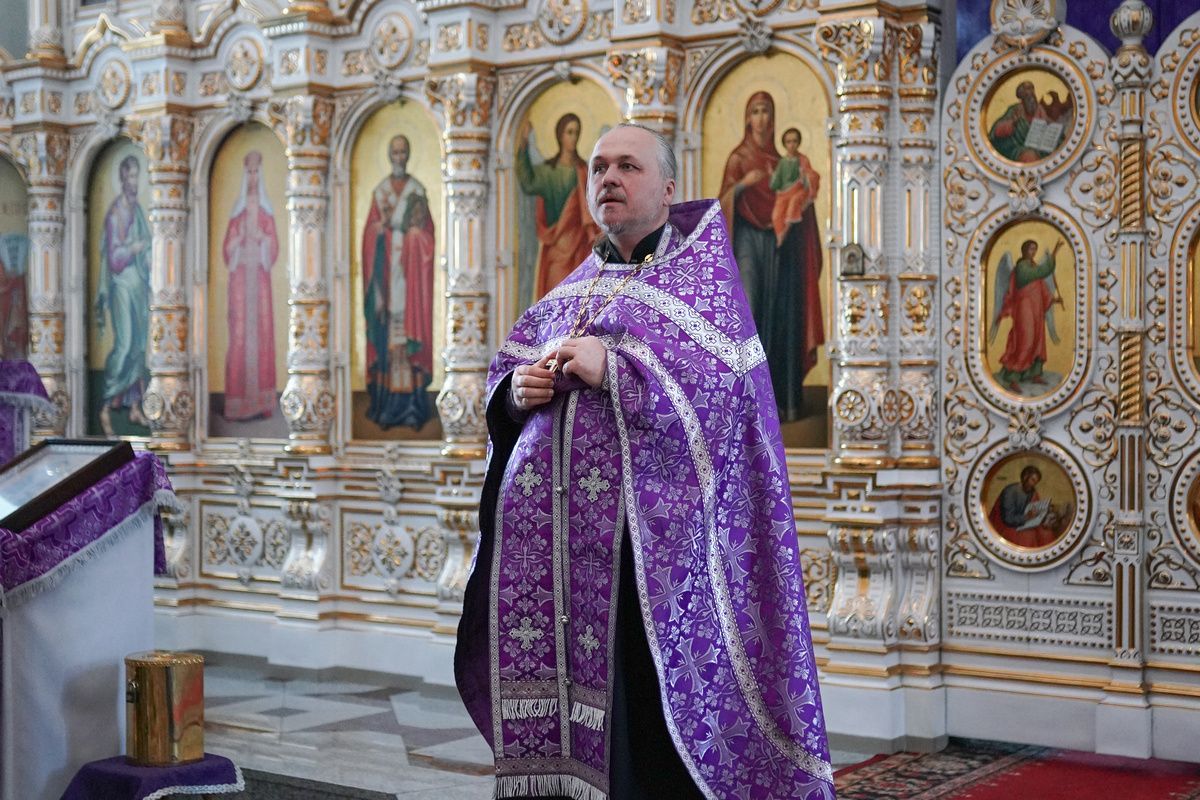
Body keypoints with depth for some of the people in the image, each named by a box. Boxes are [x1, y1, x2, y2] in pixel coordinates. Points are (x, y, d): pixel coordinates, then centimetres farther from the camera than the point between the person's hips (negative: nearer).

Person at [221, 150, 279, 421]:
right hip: (240, 276, -1)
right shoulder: (237, 208, 8)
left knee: (261, 330, -2)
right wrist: (240, 239, -13)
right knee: (240, 332, -6)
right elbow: (227, 247, 6)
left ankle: (261, 401, 2)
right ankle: (238, 402, -4)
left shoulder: (266, 209, 10)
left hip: (260, 275, 1)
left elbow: (274, 246, 6)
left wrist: (262, 238, -13)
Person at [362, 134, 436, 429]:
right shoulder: (380, 191, 9)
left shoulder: (418, 190, 6)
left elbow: (425, 234, 2)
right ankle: (386, 407, 4)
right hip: (386, 265, 1)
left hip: (411, 267, -1)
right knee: (386, 335, -1)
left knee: (411, 325, -3)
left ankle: (413, 408, 0)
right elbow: (372, 234, 5)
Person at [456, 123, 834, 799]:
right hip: (547, 528, 5)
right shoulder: (576, 286, 20)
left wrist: (612, 369, -18)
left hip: (644, 529, -5)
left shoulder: (698, 271, 2)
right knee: (558, 676, 1)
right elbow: (505, 374, 20)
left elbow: (724, 385, -13)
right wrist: (520, 389, -2)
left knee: (642, 692, -8)